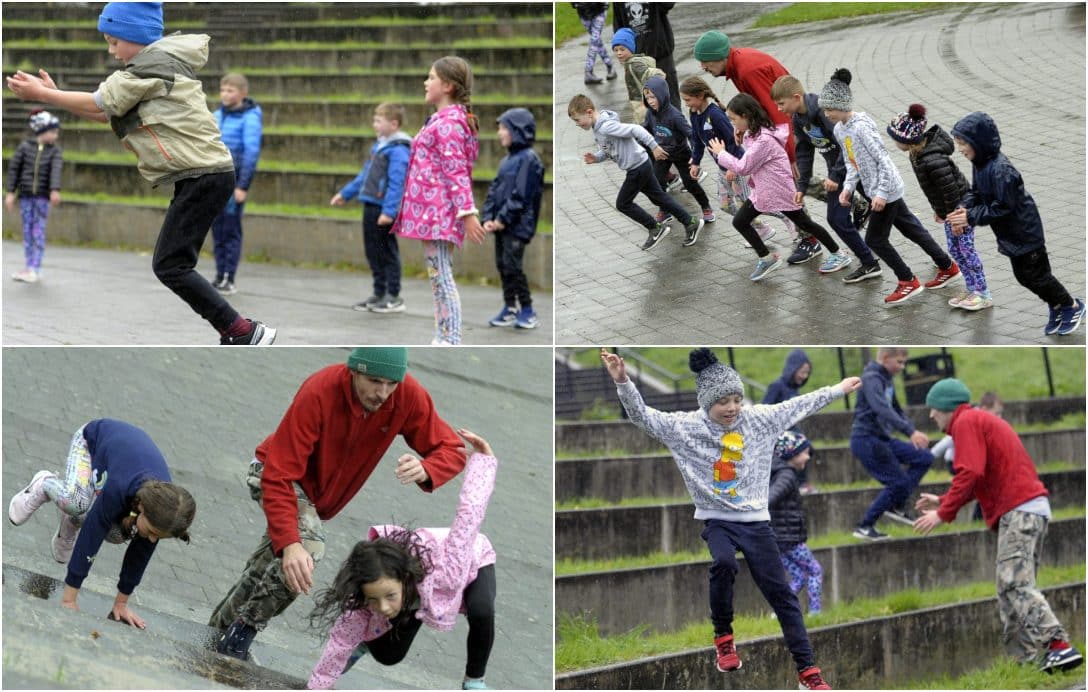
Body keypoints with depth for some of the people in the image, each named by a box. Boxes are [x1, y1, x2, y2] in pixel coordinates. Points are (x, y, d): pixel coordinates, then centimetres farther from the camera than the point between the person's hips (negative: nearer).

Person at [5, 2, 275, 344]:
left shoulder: (151, 66, -10)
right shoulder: (161, 64, 18)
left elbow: (98, 105, -6)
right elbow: (106, 113, 16)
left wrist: (40, 94, 1)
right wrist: (54, 93, 11)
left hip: (204, 177, -10)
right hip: (200, 176, 10)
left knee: (170, 266, -12)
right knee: (176, 265, 10)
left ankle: (244, 331, -15)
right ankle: (236, 340, 9)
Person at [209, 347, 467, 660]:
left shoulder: (408, 396, -26)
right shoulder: (319, 392, -38)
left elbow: (452, 449, -19)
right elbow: (280, 476, -39)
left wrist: (424, 469, -45)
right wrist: (289, 544, -52)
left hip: (325, 494, 6)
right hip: (276, 474, -6)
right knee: (307, 545, -30)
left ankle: (222, 623, 42)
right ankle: (245, 627, -14)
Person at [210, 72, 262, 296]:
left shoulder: (250, 118, -8)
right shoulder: (218, 116, 10)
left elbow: (252, 152, -12)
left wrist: (243, 186, -16)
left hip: (234, 180, -6)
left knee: (231, 230, -2)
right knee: (218, 229, 8)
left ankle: (229, 279, 2)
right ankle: (220, 276, 14)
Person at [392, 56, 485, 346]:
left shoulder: (448, 122, -14)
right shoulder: (447, 120, 17)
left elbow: (456, 171, -20)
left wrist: (467, 213, -24)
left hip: (438, 210, -11)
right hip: (434, 210, 11)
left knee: (440, 276, -10)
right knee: (439, 276, 13)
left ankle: (452, 342, -10)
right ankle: (443, 340, 18)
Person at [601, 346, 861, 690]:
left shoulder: (758, 419, -3)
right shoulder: (685, 427, -8)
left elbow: (799, 405, 9)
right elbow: (642, 415, -15)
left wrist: (838, 390, 14)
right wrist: (622, 382, -31)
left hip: (755, 519, 2)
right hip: (717, 520, -2)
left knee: (780, 593, -1)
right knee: (724, 563, -34)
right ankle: (723, 636, -10)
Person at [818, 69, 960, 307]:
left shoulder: (861, 127, -24)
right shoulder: (839, 129, 4)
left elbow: (883, 160, -24)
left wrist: (881, 193, -24)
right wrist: (848, 187, -1)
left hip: (886, 189, -9)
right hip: (877, 190, 9)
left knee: (875, 240, -3)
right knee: (910, 228, 18)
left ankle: (908, 282, 10)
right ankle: (947, 267, 30)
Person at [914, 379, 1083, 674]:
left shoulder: (967, 422, -3)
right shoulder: (983, 421, 27)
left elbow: (970, 473, -16)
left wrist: (943, 514, -11)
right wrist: (943, 501, 28)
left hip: (1019, 512, -10)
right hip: (1034, 508, 10)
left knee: (1015, 585, -17)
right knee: (1012, 587, 8)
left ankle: (1059, 646, -29)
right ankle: (1021, 657, 3)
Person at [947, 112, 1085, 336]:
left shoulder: (1001, 170, -32)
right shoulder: (979, 164, -4)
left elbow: (1002, 208, -29)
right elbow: (977, 193, 7)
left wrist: (971, 217, -28)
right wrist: (963, 208, -13)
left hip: (1025, 232, -9)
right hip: (1010, 233, 9)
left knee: (1036, 275, 5)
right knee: (1023, 276, 18)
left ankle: (1072, 306, 26)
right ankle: (1057, 308, 36)